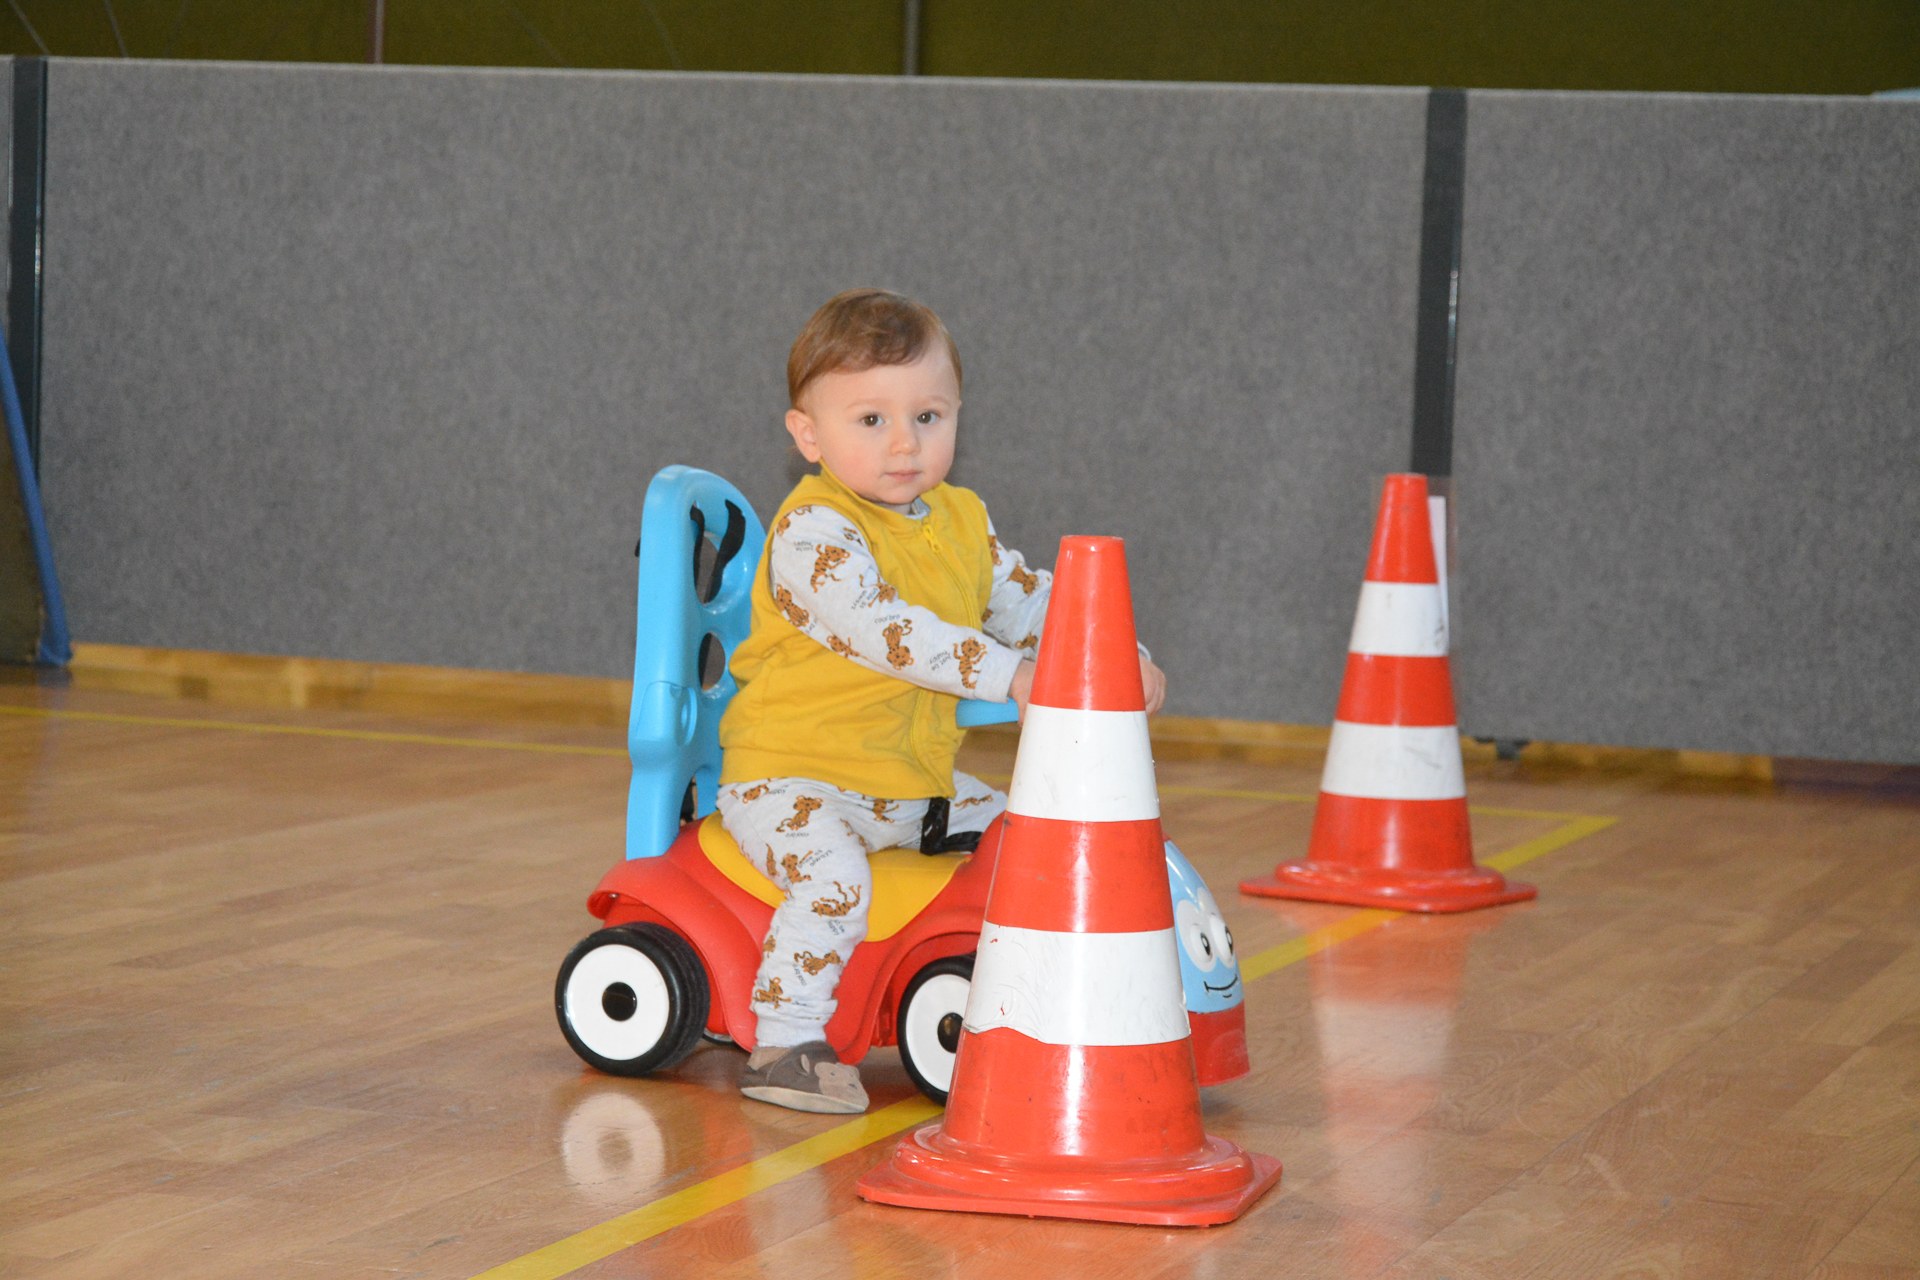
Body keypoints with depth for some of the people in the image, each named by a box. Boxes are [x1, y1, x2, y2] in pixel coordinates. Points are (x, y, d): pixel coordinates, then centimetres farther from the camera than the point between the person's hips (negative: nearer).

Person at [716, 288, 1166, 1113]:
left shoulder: (960, 523, 9)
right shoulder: (813, 533, -19)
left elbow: (1026, 599, 17)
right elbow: (882, 629, -31)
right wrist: (1007, 674, -37)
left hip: (915, 780, 8)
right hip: (794, 773, -8)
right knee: (832, 879, -33)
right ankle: (785, 1044, -23)